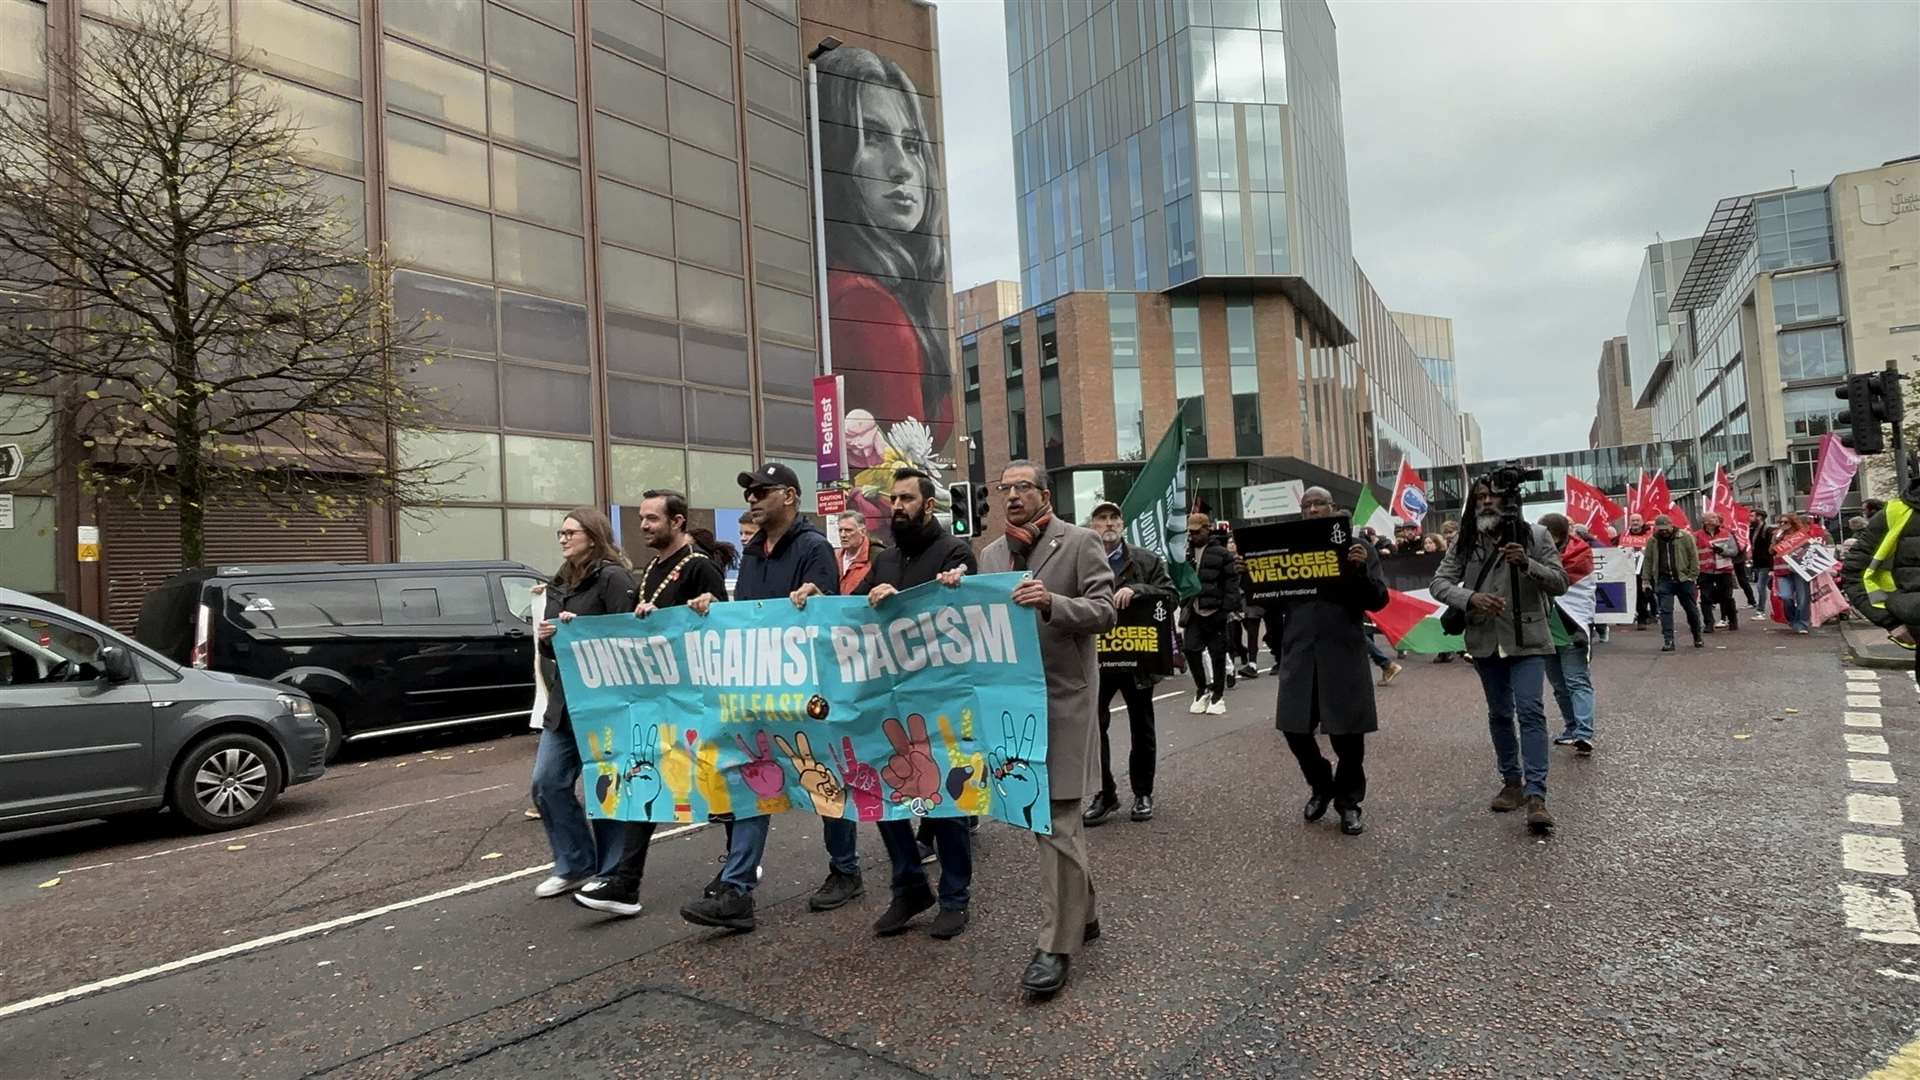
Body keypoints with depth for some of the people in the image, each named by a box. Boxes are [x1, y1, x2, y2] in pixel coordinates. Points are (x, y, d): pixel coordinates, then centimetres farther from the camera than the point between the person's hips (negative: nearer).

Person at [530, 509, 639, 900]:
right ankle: (575, 866, 22)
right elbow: (551, 650, 19)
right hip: (564, 699, 8)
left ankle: (610, 874, 16)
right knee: (547, 783, 7)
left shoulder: (613, 578, -9)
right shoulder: (558, 585, 16)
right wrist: (545, 639, -2)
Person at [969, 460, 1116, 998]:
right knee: (1048, 816, 16)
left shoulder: (1079, 543, -4)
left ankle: (1056, 944, 4)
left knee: (1056, 821, -6)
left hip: (1063, 700, -6)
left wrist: (1052, 601, -25)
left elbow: (1104, 612, -10)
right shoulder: (991, 554, 12)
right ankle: (1082, 913, 34)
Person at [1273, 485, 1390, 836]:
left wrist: (1362, 570, -18)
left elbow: (1378, 600, -1)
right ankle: (1321, 785, 30)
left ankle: (1348, 802, 22)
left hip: (1343, 654, -2)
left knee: (1347, 733, 4)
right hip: (1298, 654, 2)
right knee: (1294, 727, 4)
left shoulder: (1356, 548, 4)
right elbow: (1273, 601, 9)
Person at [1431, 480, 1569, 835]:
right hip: (1485, 641, 3)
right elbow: (1439, 583, -5)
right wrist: (1471, 598, -24)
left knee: (1530, 710, -14)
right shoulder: (1465, 542, 1)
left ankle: (1535, 795, -14)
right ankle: (1512, 783, 27)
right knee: (1499, 714, 13)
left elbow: (1560, 583, -6)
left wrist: (1527, 564, -24)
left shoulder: (1535, 535, -4)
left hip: (1527, 638, -3)